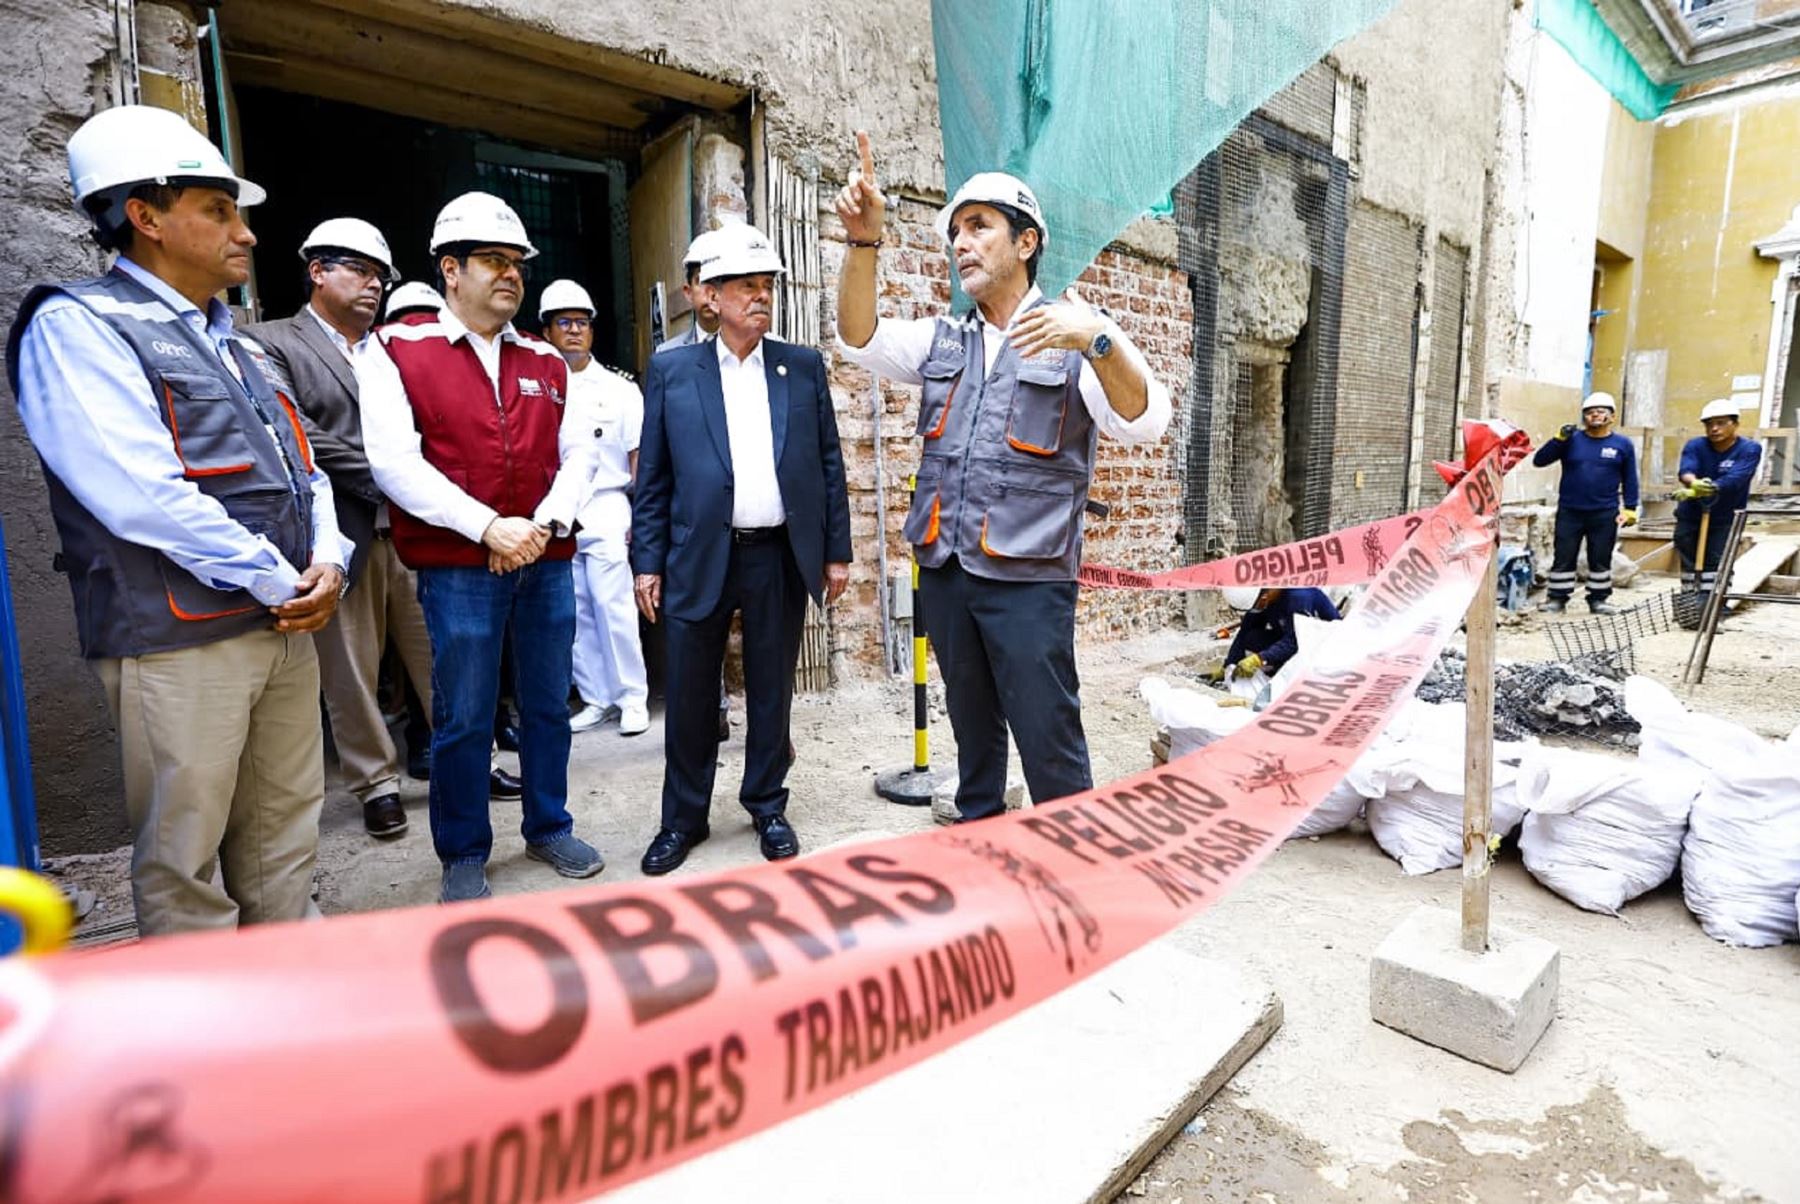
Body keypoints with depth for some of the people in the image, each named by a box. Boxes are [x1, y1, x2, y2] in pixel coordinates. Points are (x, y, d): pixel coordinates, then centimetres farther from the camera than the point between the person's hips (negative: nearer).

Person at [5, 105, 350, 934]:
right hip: (180, 642, -7)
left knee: (284, 848, 14)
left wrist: (327, 563, 0)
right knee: (185, 866, 3)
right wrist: (282, 583, -12)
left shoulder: (236, 347, 19)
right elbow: (145, 497, -17)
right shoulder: (75, 327, -4)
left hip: (287, 629, 7)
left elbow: (303, 472, 18)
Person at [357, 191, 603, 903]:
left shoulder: (546, 362, 12)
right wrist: (490, 528, -17)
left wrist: (544, 524, -9)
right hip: (457, 569, -4)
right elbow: (395, 464, -10)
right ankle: (464, 857, 21)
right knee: (463, 719, 3)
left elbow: (577, 453, 8)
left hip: (547, 563, 4)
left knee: (548, 705, 12)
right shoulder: (396, 352, 0)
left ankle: (550, 829, 30)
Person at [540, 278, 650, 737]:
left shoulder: (619, 388, 5)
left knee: (613, 606, -8)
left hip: (606, 512, -3)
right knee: (574, 612, 7)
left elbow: (639, 458, 2)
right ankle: (595, 698, 18)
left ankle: (633, 698, 5)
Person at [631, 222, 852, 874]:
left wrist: (836, 550, 4)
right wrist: (647, 562, 0)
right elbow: (652, 477, 5)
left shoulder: (805, 366, 8)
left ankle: (767, 807, 28)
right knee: (688, 696, 7)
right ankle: (683, 818, 25)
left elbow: (829, 464, 8)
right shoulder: (670, 370, 5)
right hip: (698, 558, 0)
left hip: (781, 557, 1)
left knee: (771, 692, 11)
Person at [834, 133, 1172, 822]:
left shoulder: (1074, 338, -2)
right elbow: (862, 339, 2)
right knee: (972, 729, 18)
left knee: (1049, 741, -4)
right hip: (944, 573, 5)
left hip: (1028, 581, -5)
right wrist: (864, 240, -13)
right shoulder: (943, 340, 14)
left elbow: (1145, 422, -14)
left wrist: (1097, 340, -32)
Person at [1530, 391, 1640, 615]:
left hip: (1605, 514, 1)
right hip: (1569, 512, -1)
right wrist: (1559, 439, -16)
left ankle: (1598, 599, 19)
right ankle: (1557, 598, 11)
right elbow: (1540, 460, -4)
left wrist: (1630, 509, 4)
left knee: (1601, 560, 8)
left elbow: (1630, 480, 9)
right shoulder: (1571, 441, 2)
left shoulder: (1622, 445, 5)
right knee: (1564, 557, 3)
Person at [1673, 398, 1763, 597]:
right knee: (1689, 565, 11)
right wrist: (1694, 483, -50)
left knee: (1716, 565, -10)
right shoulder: (1695, 446, -6)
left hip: (1726, 520, -2)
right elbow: (1685, 471, -25)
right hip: (1690, 517, 3)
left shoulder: (1750, 449, -12)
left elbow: (1734, 479, -29)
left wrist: (1698, 491, -46)